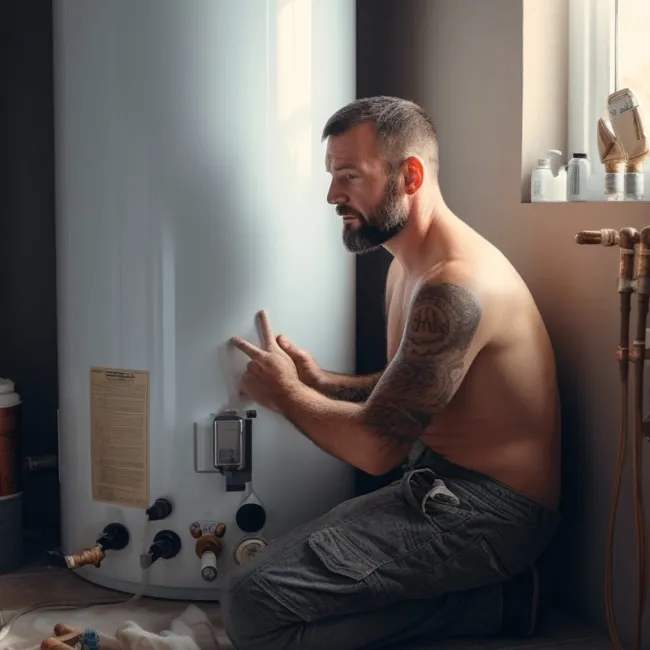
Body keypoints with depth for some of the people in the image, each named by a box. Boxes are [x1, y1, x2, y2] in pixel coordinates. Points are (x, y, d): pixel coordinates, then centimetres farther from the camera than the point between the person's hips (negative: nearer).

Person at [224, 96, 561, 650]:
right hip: (444, 485, 11)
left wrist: (285, 392, -4)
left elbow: (376, 447, -21)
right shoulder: (409, 265, 12)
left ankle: (486, 604, -7)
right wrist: (322, 383, 4)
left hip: (488, 510, -11)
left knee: (255, 602, -19)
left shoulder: (456, 285, -23)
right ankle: (487, 592, 6)